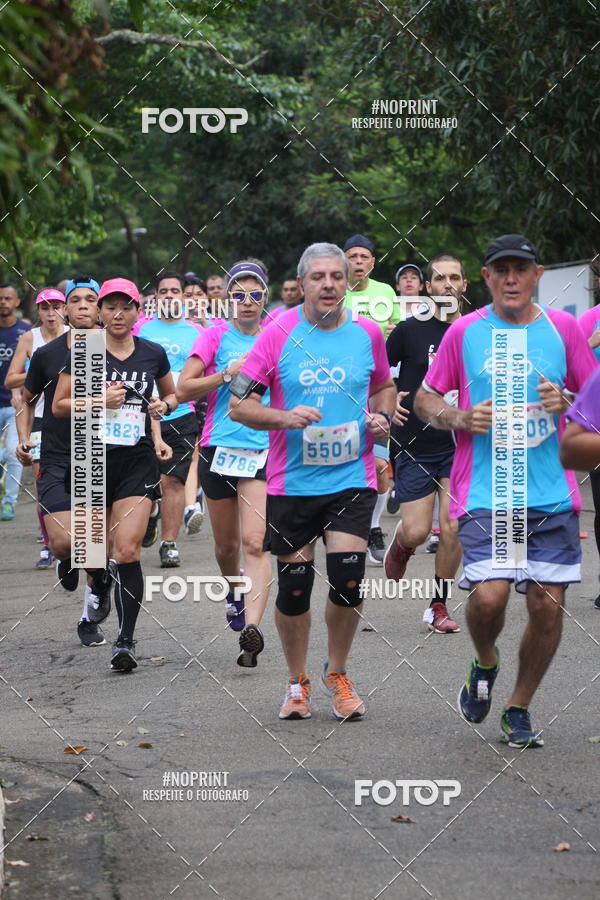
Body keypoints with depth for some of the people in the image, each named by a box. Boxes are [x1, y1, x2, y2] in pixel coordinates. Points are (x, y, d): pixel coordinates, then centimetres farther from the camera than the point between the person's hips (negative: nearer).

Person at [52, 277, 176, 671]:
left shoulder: (153, 354, 4)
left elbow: (171, 394, 21)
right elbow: (59, 405, 1)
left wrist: (163, 406, -1)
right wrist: (100, 401, -13)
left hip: (138, 461, 0)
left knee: (128, 551, -13)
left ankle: (126, 639, -10)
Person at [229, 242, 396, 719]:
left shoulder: (368, 333, 2)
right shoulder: (279, 334, -5)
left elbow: (384, 386, 21)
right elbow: (239, 404, -4)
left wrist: (382, 418, 1)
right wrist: (284, 418, -20)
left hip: (352, 478, 1)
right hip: (291, 480, -1)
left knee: (348, 580, -9)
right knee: (294, 585, 4)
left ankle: (337, 673, 17)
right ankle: (298, 681, 25)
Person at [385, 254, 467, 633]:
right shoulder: (410, 330, -3)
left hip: (460, 445, 1)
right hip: (414, 445, -1)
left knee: (452, 530, -7)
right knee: (416, 532, -4)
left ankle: (439, 606, 10)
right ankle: (400, 546, 34)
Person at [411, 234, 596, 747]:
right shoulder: (464, 332, 3)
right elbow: (424, 400, 11)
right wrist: (461, 419, -8)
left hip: (553, 494, 2)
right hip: (484, 494, -2)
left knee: (548, 604, 0)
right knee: (488, 595, -17)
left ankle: (519, 707, 20)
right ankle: (485, 664, 18)